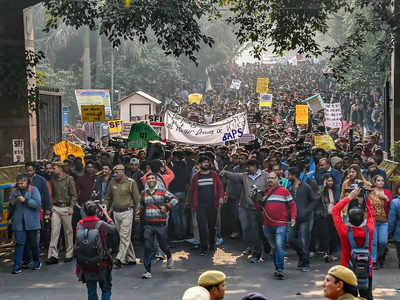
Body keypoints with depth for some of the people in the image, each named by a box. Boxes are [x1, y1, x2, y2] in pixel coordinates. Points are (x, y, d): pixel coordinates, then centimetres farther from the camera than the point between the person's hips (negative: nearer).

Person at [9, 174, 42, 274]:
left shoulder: (33, 189, 1)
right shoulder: (15, 192, 12)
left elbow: (38, 203, -12)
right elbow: (10, 209, 14)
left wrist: (25, 200, -19)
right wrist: (12, 203, -8)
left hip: (31, 222, -2)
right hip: (19, 223, 2)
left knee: (33, 242, 7)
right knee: (19, 243, -5)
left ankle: (36, 262, 25)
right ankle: (17, 266, -6)